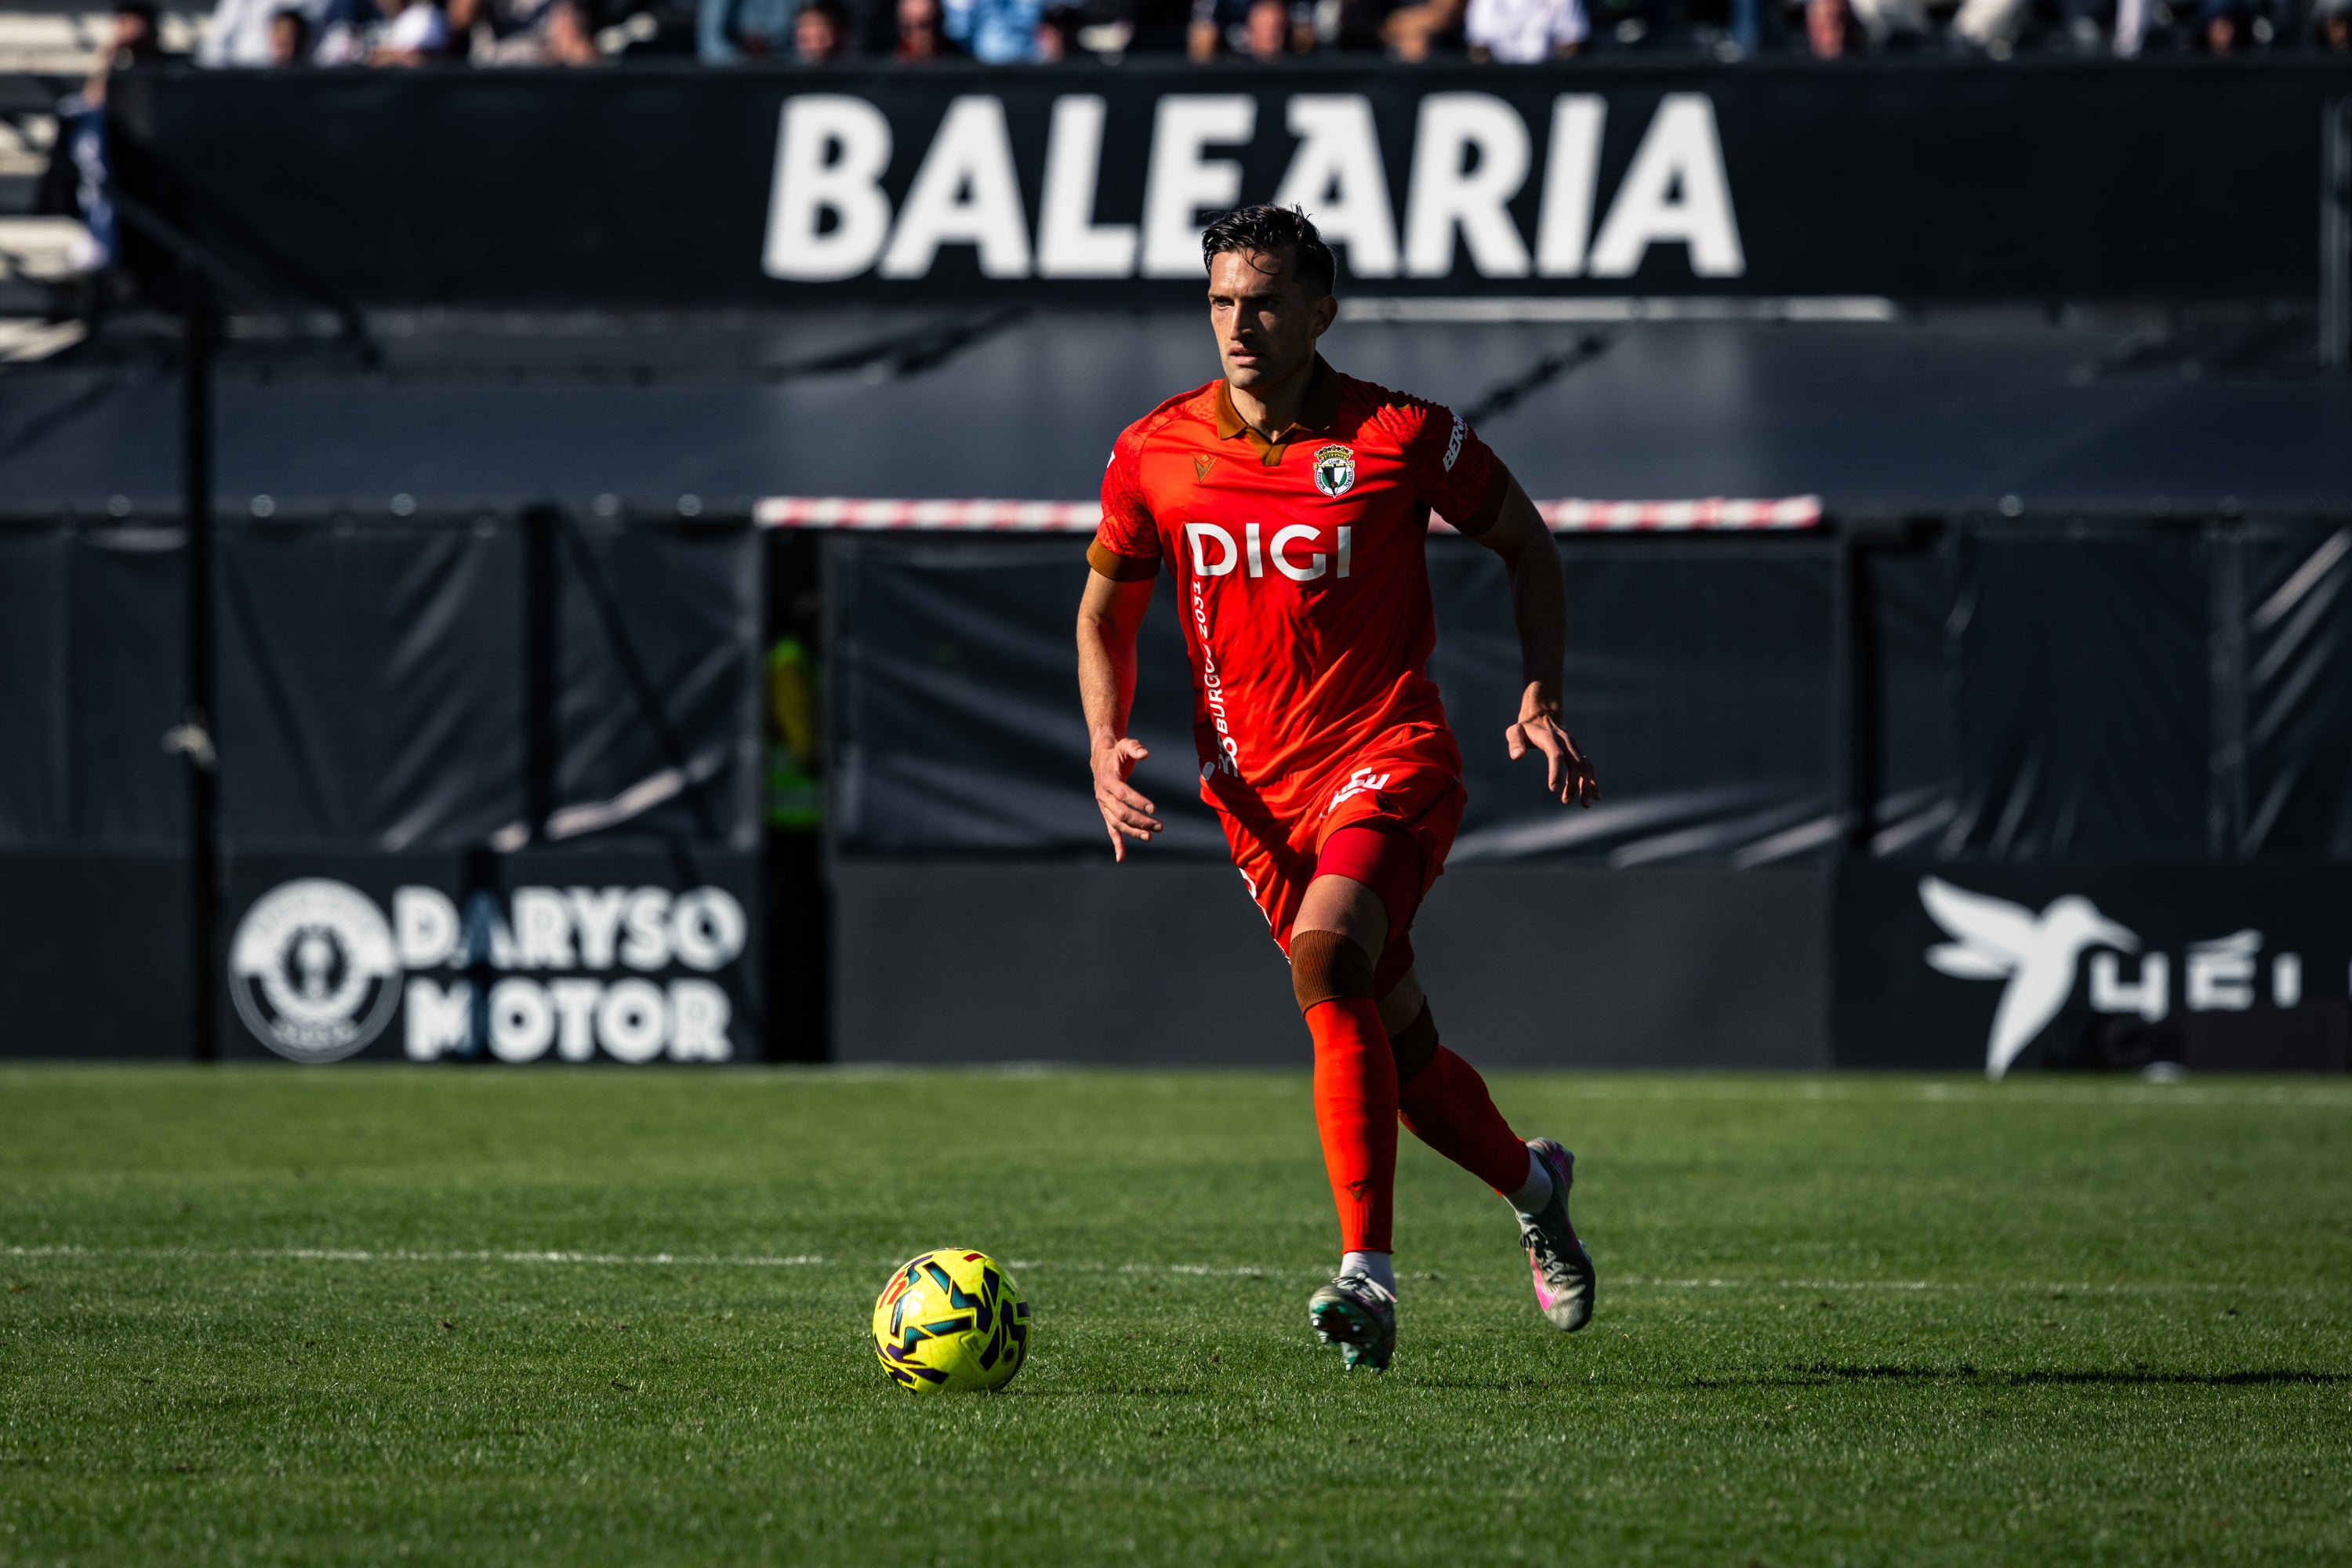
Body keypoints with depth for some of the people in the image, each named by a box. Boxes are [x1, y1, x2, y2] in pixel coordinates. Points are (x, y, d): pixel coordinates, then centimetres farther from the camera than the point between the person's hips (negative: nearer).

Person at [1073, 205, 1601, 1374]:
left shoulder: (1404, 437, -8)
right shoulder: (1155, 454, 0)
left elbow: (1524, 544, 7)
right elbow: (1105, 614, 14)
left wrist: (1539, 700, -4)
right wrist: (1107, 747, -2)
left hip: (1390, 760, -4)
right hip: (1256, 785, 4)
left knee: (1328, 959, -30)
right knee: (1393, 1039, 9)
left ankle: (1367, 1274, -30)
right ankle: (1533, 1185, 40)